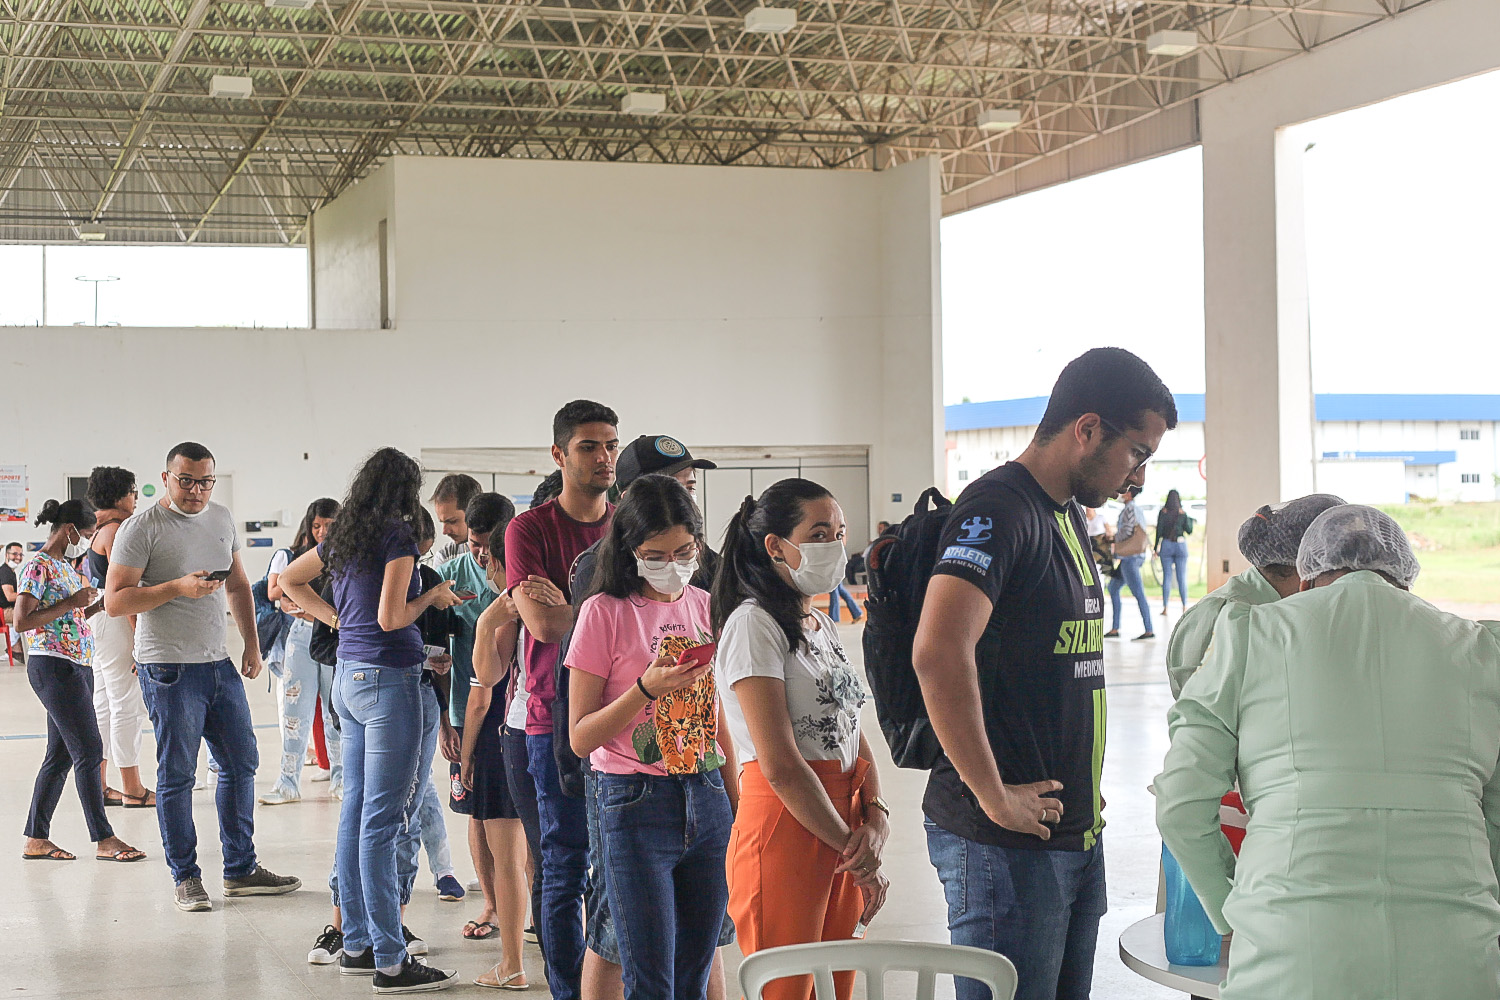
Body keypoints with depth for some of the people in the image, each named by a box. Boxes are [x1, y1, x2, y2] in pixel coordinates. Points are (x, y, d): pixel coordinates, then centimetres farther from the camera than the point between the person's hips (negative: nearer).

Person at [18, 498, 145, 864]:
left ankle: (36, 839, 16)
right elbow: (22, 621, -18)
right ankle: (104, 840, -3)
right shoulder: (38, 567, -12)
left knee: (60, 755, 11)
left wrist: (99, 604, 10)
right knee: (89, 752, -8)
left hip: (79, 667, 10)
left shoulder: (65, 566, 16)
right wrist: (70, 603, -19)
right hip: (53, 667, -10)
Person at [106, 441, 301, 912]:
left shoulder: (222, 519, 11)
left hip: (219, 663, 7)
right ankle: (186, 878, 10)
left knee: (241, 763, 10)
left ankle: (240, 869, 20)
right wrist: (178, 587, -23)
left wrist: (252, 643, 14)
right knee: (177, 775, -1)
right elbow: (115, 601, -13)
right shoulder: (141, 527, -9)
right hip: (169, 669, -7)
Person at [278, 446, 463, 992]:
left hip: (348, 675, 9)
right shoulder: (398, 536, -10)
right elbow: (390, 617, -17)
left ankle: (356, 944, 19)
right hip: (388, 678, -9)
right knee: (382, 820, -7)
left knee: (356, 810, 13)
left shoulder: (341, 536, 12)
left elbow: (289, 578, 26)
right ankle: (391, 960, -4)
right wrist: (433, 597, 0)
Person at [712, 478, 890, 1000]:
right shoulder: (753, 624, -12)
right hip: (784, 834, -8)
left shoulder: (822, 625, 16)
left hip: (843, 834, 8)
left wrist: (876, 819, -4)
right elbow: (781, 766, -17)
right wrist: (856, 851, -12)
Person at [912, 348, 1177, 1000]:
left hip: (1077, 834, 9)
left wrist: (1084, 787, 16)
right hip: (1005, 845, -9)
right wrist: (995, 797, -22)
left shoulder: (1069, 512, 16)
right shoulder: (999, 509, -15)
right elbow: (938, 655, -30)